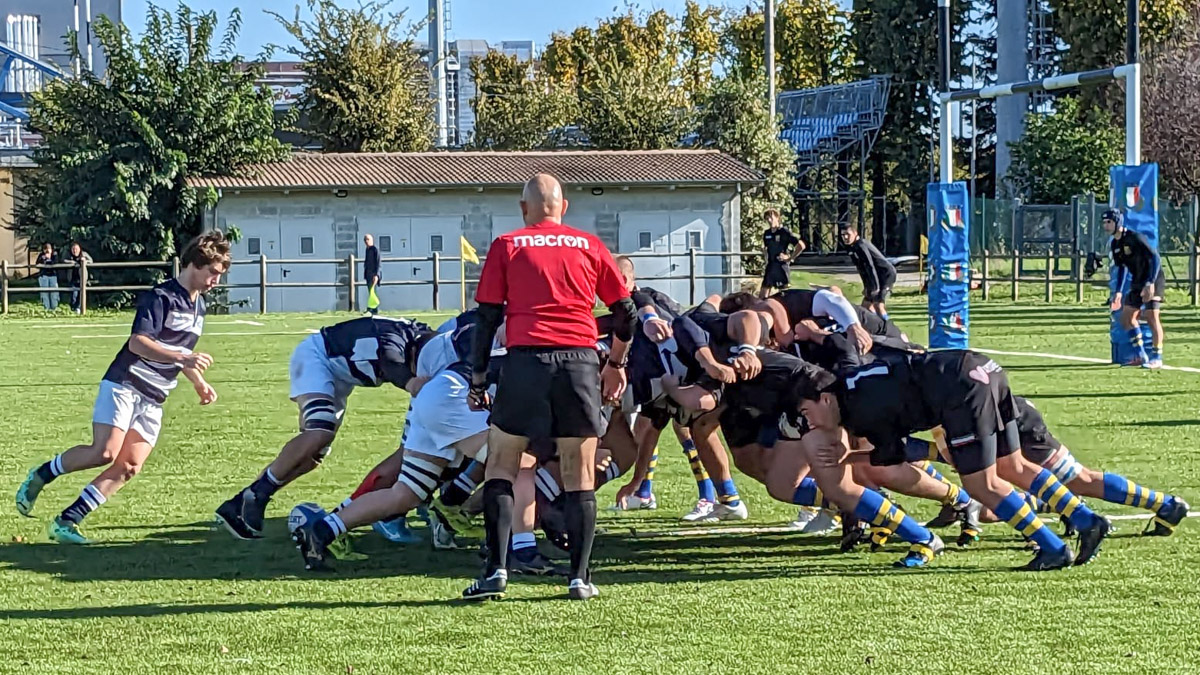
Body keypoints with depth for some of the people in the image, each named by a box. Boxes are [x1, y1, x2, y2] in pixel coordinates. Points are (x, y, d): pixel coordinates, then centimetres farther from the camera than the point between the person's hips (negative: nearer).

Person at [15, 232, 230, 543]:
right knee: (104, 452, -22)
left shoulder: (198, 307, 16)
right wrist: (183, 357, -33)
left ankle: (66, 522, -5)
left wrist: (199, 383, 23)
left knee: (129, 467, -7)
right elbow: (138, 343, -24)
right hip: (124, 385, -8)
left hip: (153, 399, 8)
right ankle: (39, 477, 2)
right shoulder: (161, 296, -12)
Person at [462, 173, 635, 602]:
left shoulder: (506, 246, 11)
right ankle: (579, 577, 4)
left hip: (526, 360, -1)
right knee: (580, 476, 7)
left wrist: (478, 379, 10)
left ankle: (496, 570, -1)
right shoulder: (590, 246, 15)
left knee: (501, 467, 9)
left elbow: (487, 318, 5)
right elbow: (626, 313, 16)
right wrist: (616, 364, 28)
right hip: (581, 360, 1)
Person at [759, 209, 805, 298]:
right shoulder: (766, 233, 8)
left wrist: (789, 258, -11)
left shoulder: (784, 232, -10)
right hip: (770, 267, 6)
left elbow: (801, 246, -14)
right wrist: (766, 257, 14)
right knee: (763, 296, 4)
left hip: (782, 267, -6)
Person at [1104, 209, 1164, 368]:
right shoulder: (1115, 244, 8)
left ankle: (1157, 358, -7)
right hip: (1137, 283, 9)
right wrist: (1118, 292, 16)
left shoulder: (1135, 238, -18)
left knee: (1152, 317, -14)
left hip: (1153, 281, -9)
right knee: (1126, 317, 7)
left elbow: (1155, 258, -21)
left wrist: (1151, 283, -28)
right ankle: (1141, 356, 14)